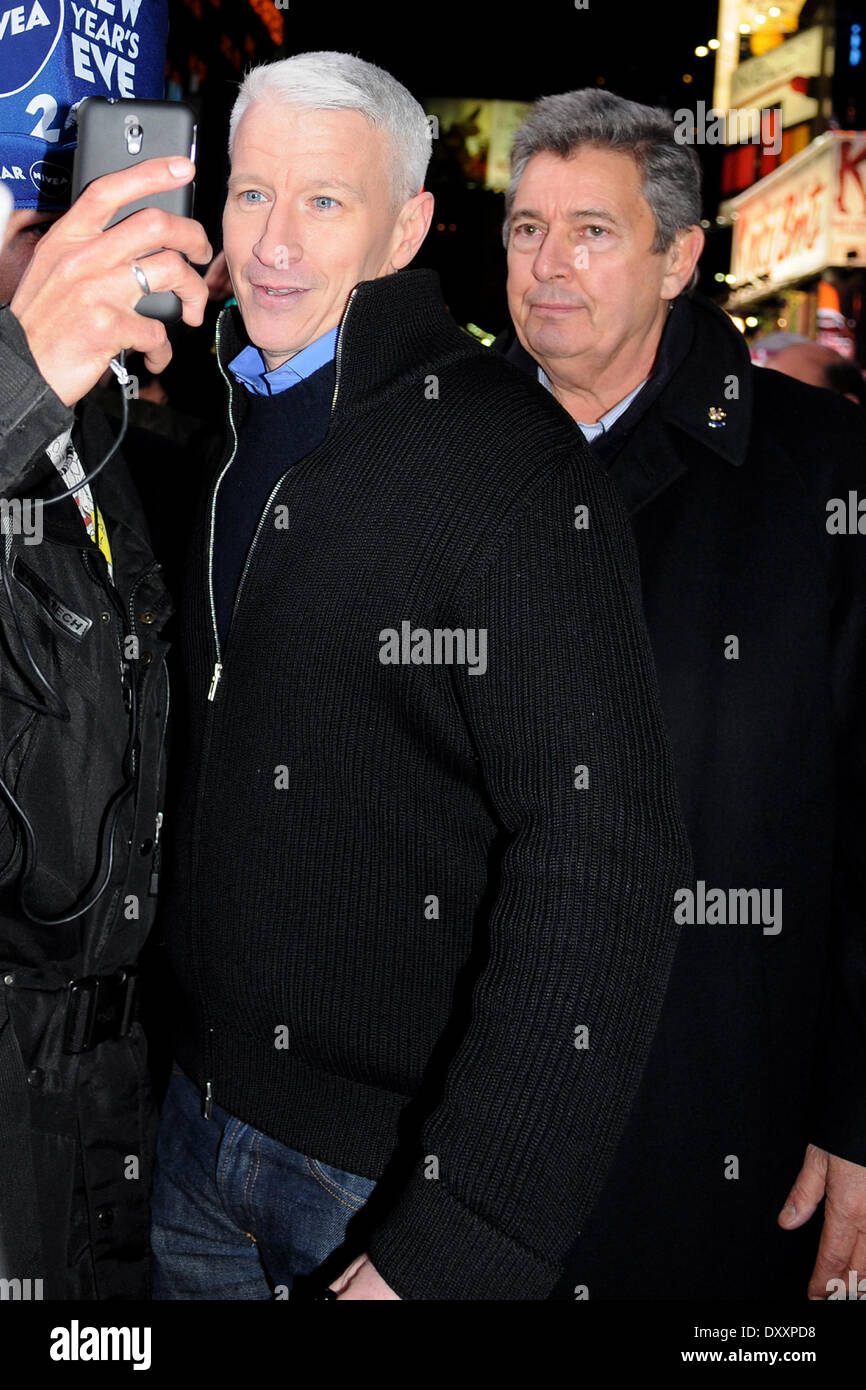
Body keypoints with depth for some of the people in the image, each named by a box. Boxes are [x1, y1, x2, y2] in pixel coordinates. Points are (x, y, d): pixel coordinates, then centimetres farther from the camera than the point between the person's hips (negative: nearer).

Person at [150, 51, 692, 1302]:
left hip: (397, 1168, -6)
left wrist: (459, 1246, -26)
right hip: (200, 1113, 7)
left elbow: (599, 880, -25)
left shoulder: (516, 471, -19)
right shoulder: (236, 427, 6)